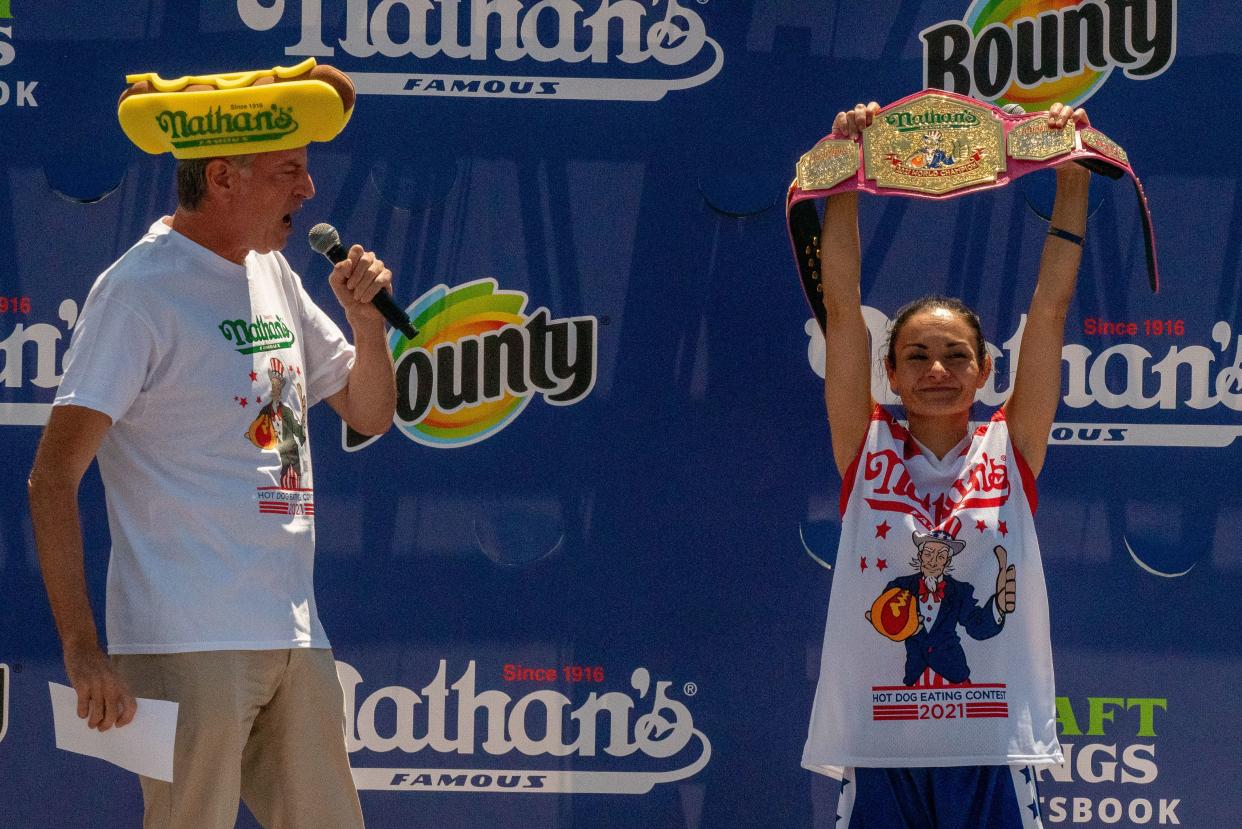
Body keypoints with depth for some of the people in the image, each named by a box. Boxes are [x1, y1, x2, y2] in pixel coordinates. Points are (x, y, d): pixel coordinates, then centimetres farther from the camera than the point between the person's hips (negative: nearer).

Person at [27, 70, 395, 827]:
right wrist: (81, 647, -19)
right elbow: (53, 480, -12)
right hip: (189, 647, -8)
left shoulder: (272, 275, 15)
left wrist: (367, 318, 4)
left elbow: (370, 416, 25)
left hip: (294, 643, 8)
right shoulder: (139, 290, -9)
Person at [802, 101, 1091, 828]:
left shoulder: (1010, 451, 7)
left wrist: (1073, 182, -7)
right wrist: (844, 180, -9)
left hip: (994, 748, 0)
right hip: (877, 747, 0)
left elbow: (1050, 310, 0)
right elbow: (843, 308, -1)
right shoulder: (866, 449, 6)